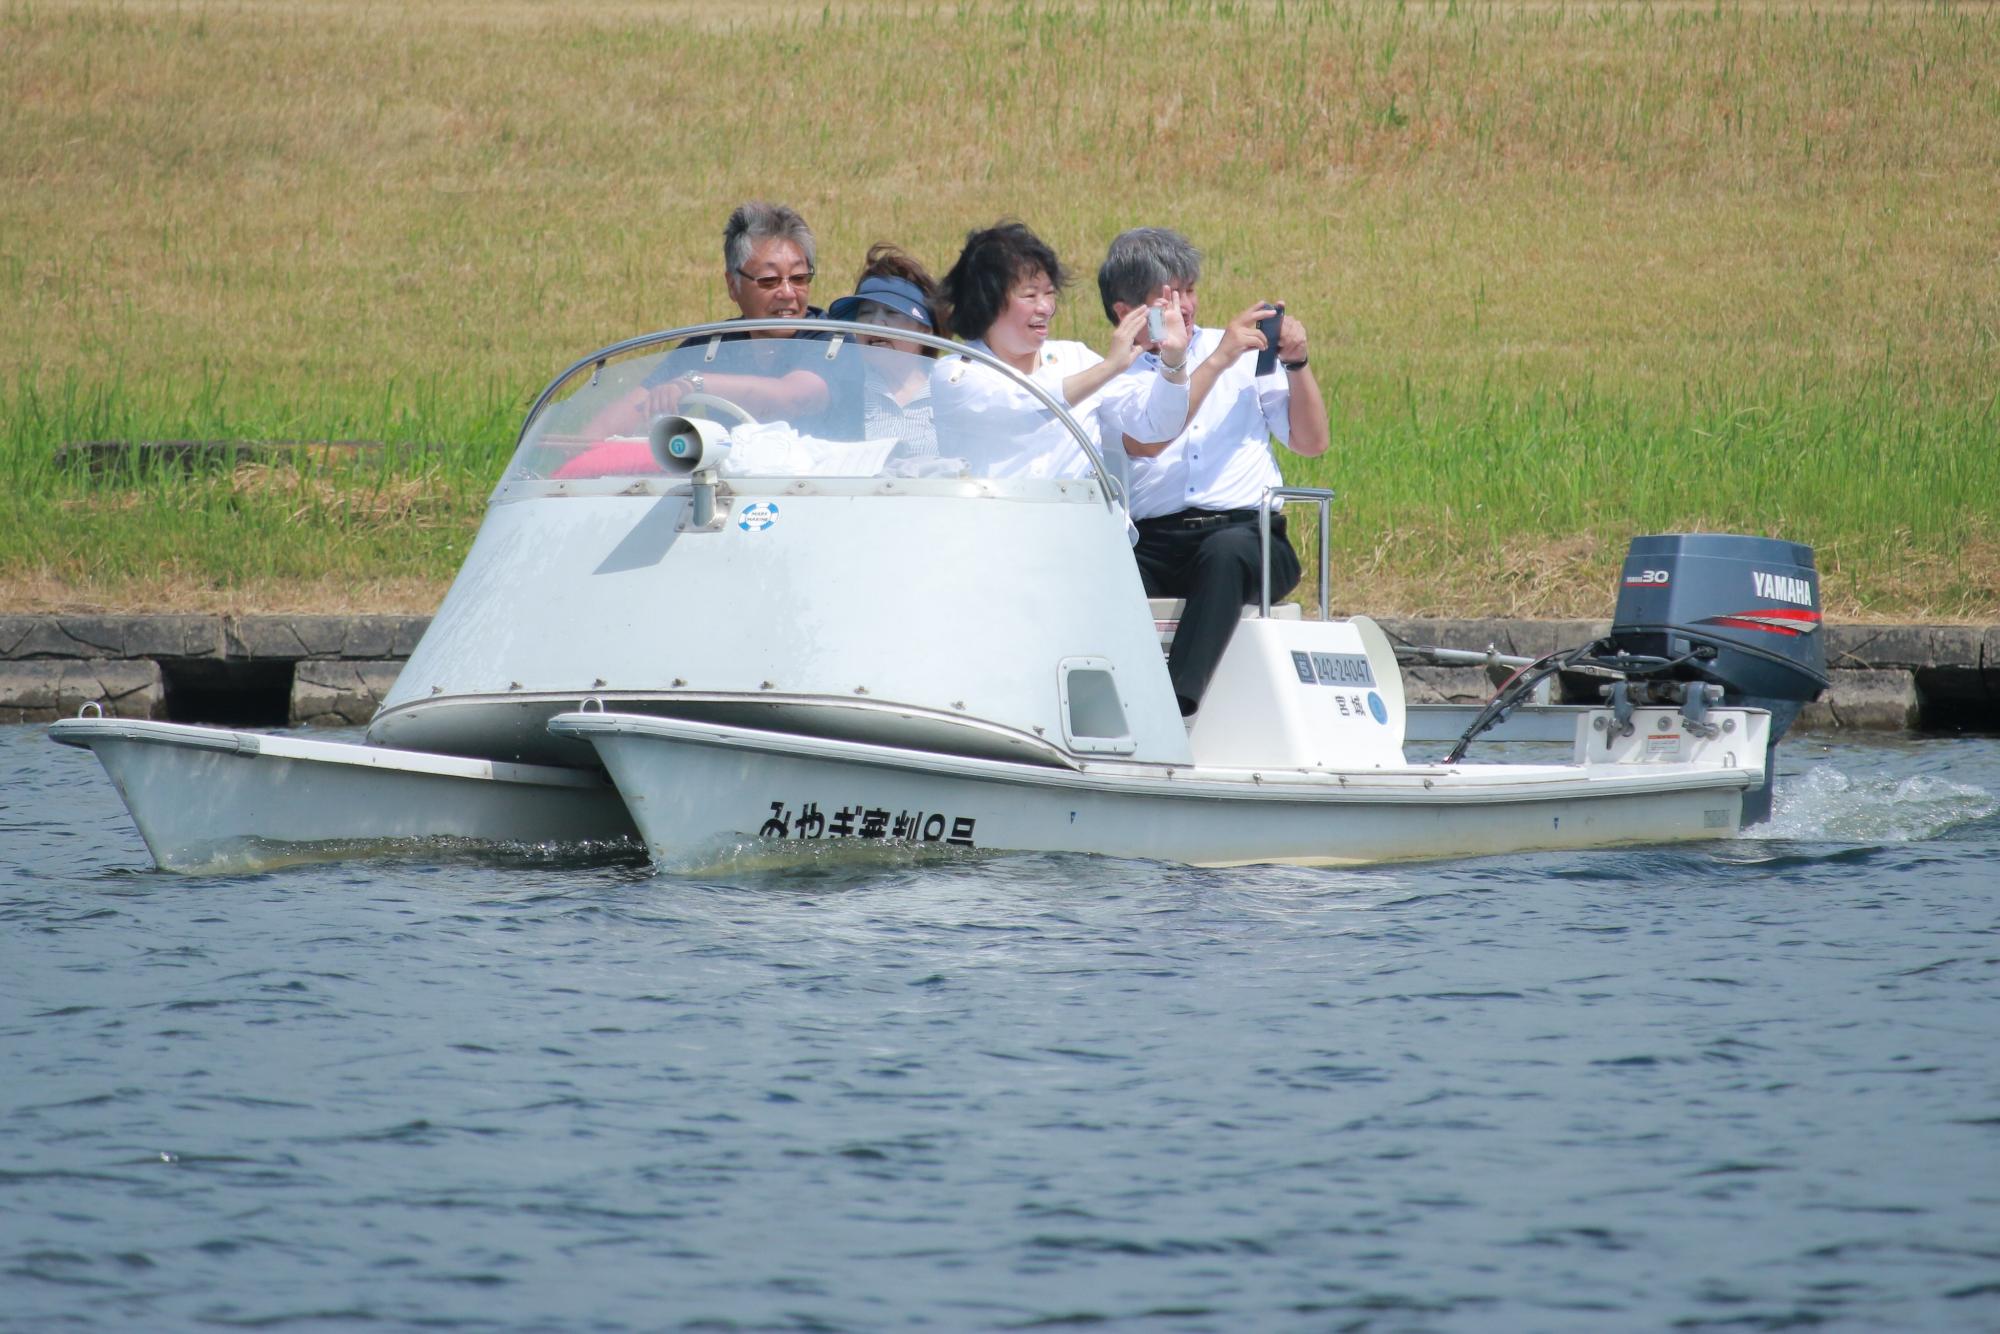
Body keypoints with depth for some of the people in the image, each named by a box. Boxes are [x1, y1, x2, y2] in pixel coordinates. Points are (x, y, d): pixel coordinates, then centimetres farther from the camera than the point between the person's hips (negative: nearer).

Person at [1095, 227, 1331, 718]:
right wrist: (1218, 361, -8)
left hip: (1247, 534, 1)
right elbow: (1147, 441, -10)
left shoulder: (1245, 353, 19)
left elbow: (1311, 443, 17)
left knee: (1227, 551, -36)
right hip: (1153, 544, -1)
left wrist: (1297, 364, 3)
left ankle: (1179, 703, -47)